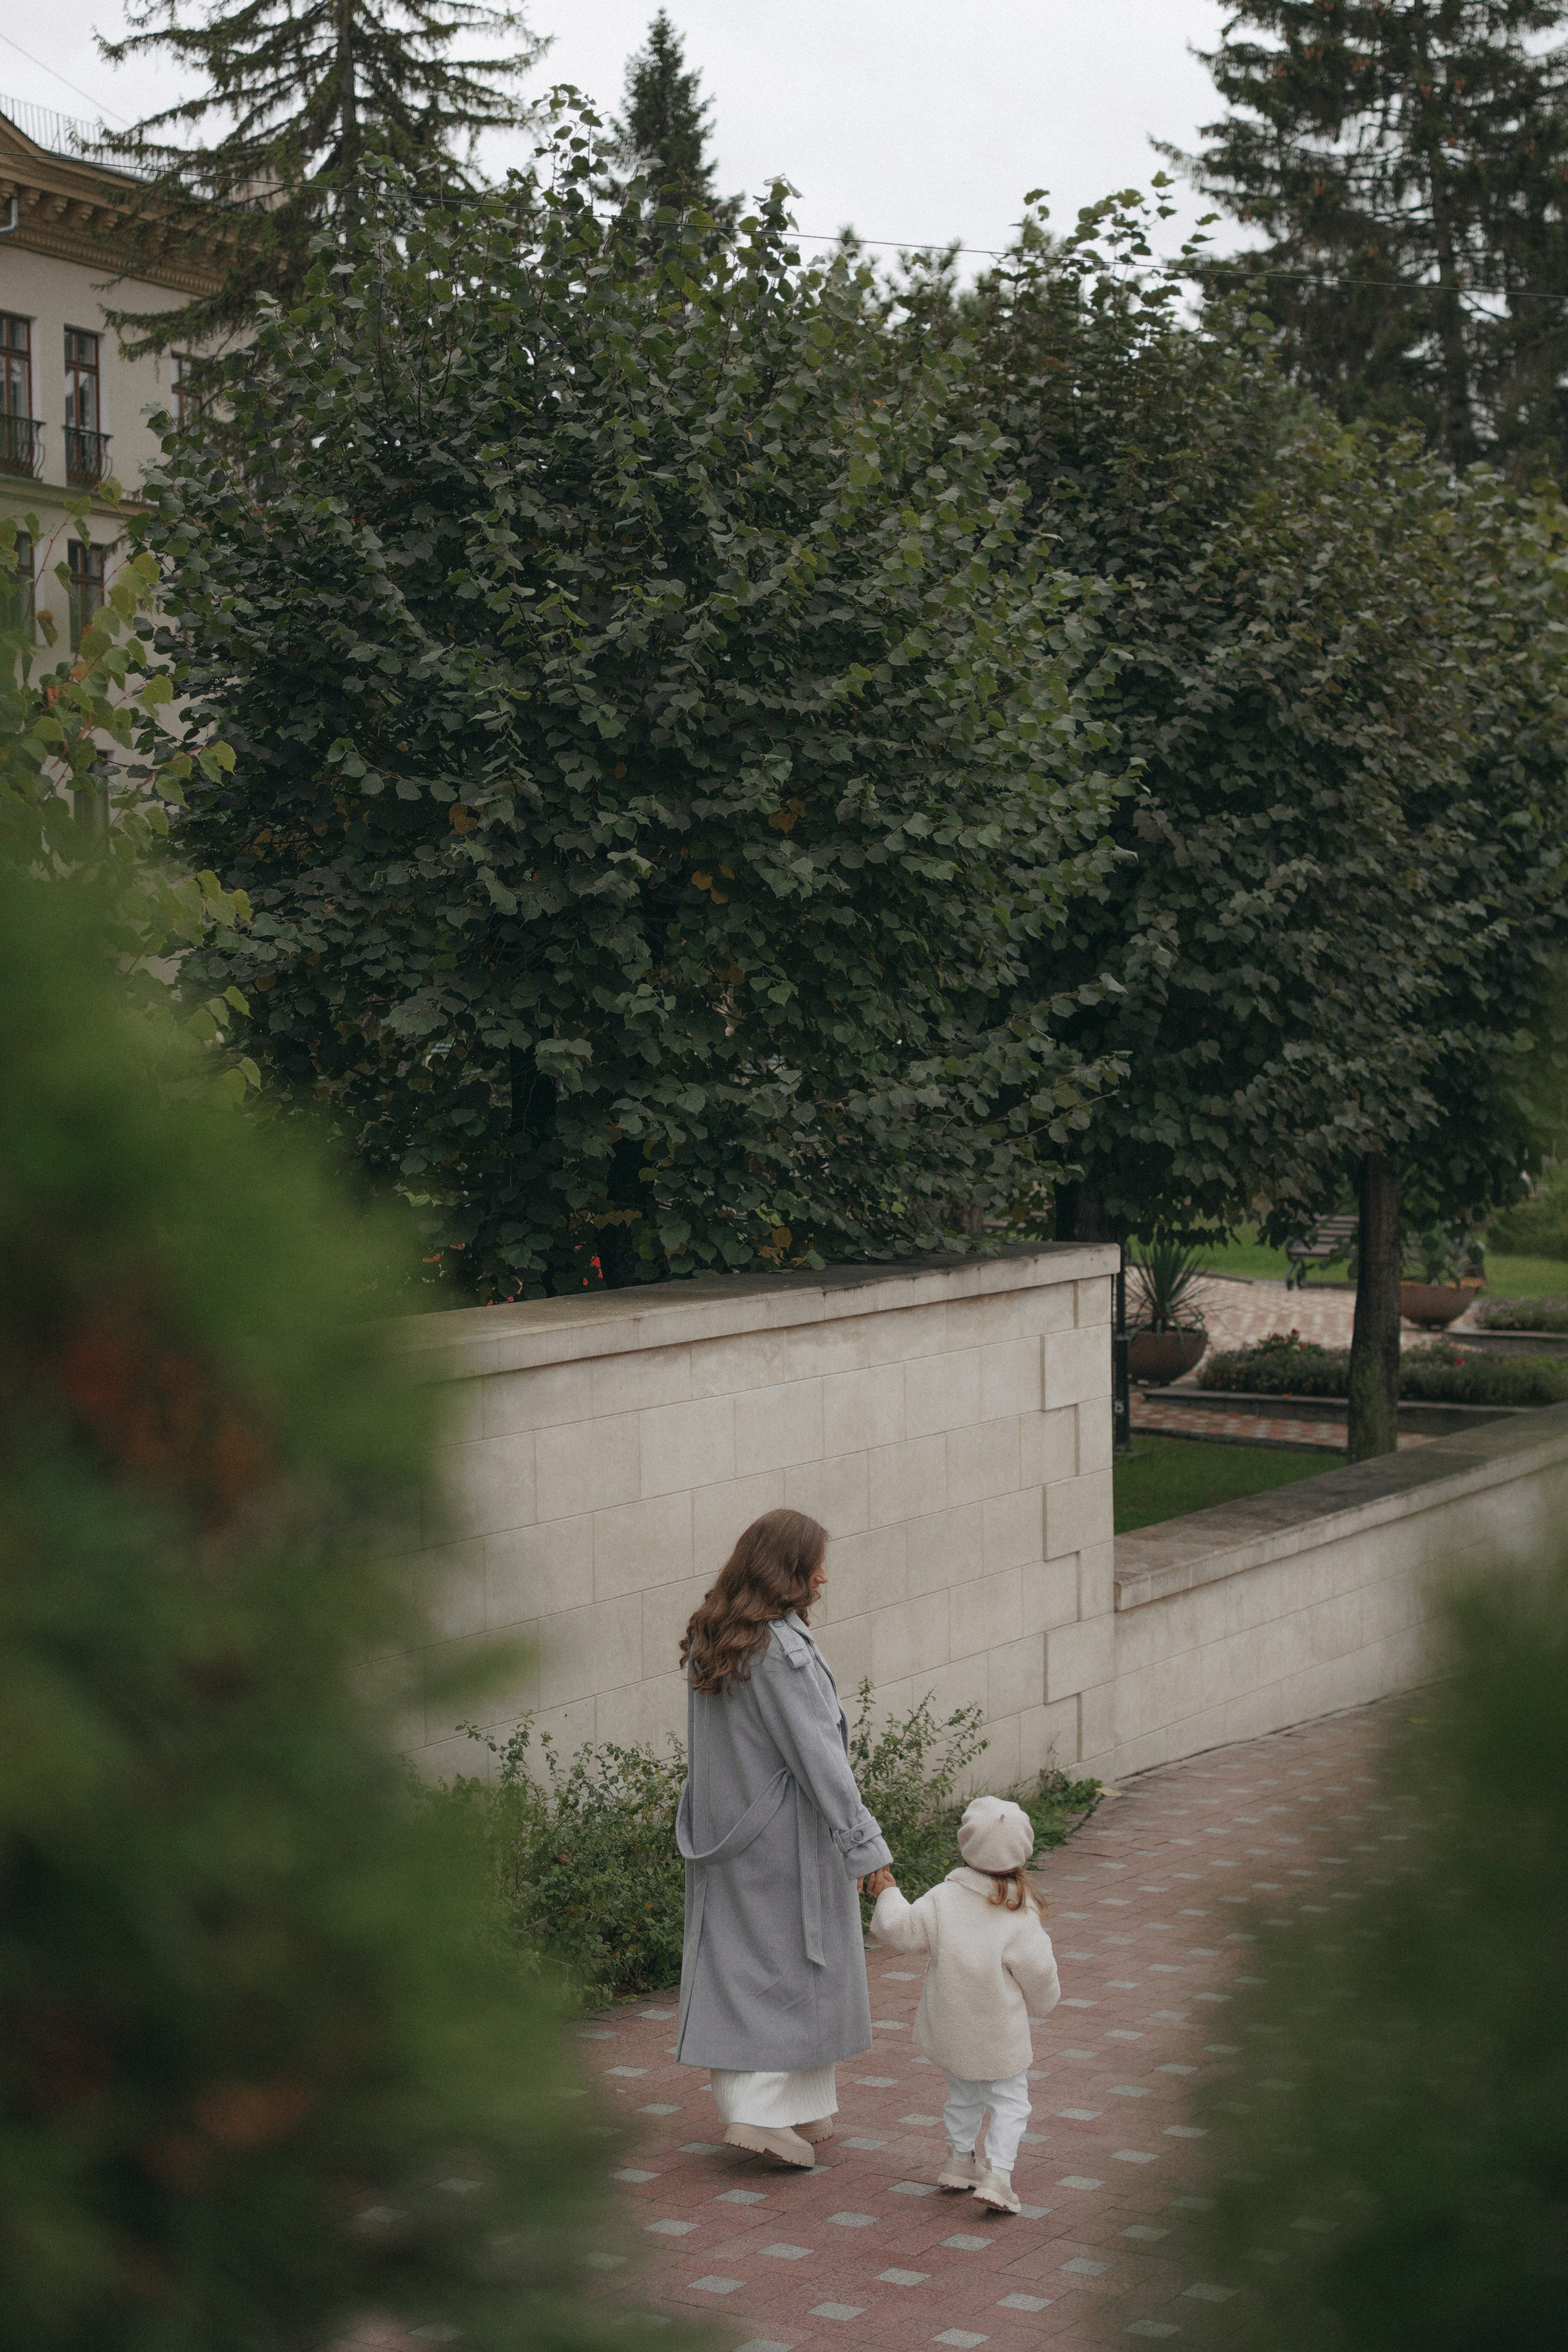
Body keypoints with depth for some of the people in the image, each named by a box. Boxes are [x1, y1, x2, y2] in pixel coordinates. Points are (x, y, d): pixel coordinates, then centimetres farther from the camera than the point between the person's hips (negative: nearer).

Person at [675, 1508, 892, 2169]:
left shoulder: (710, 1640, 3)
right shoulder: (782, 1649, -21)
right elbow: (817, 1754, -21)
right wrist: (863, 1842, -16)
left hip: (724, 1835, 7)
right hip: (788, 1837, -7)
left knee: (735, 1962, 11)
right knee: (799, 1964, 4)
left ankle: (743, 2101, 15)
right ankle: (786, 2110, 4)